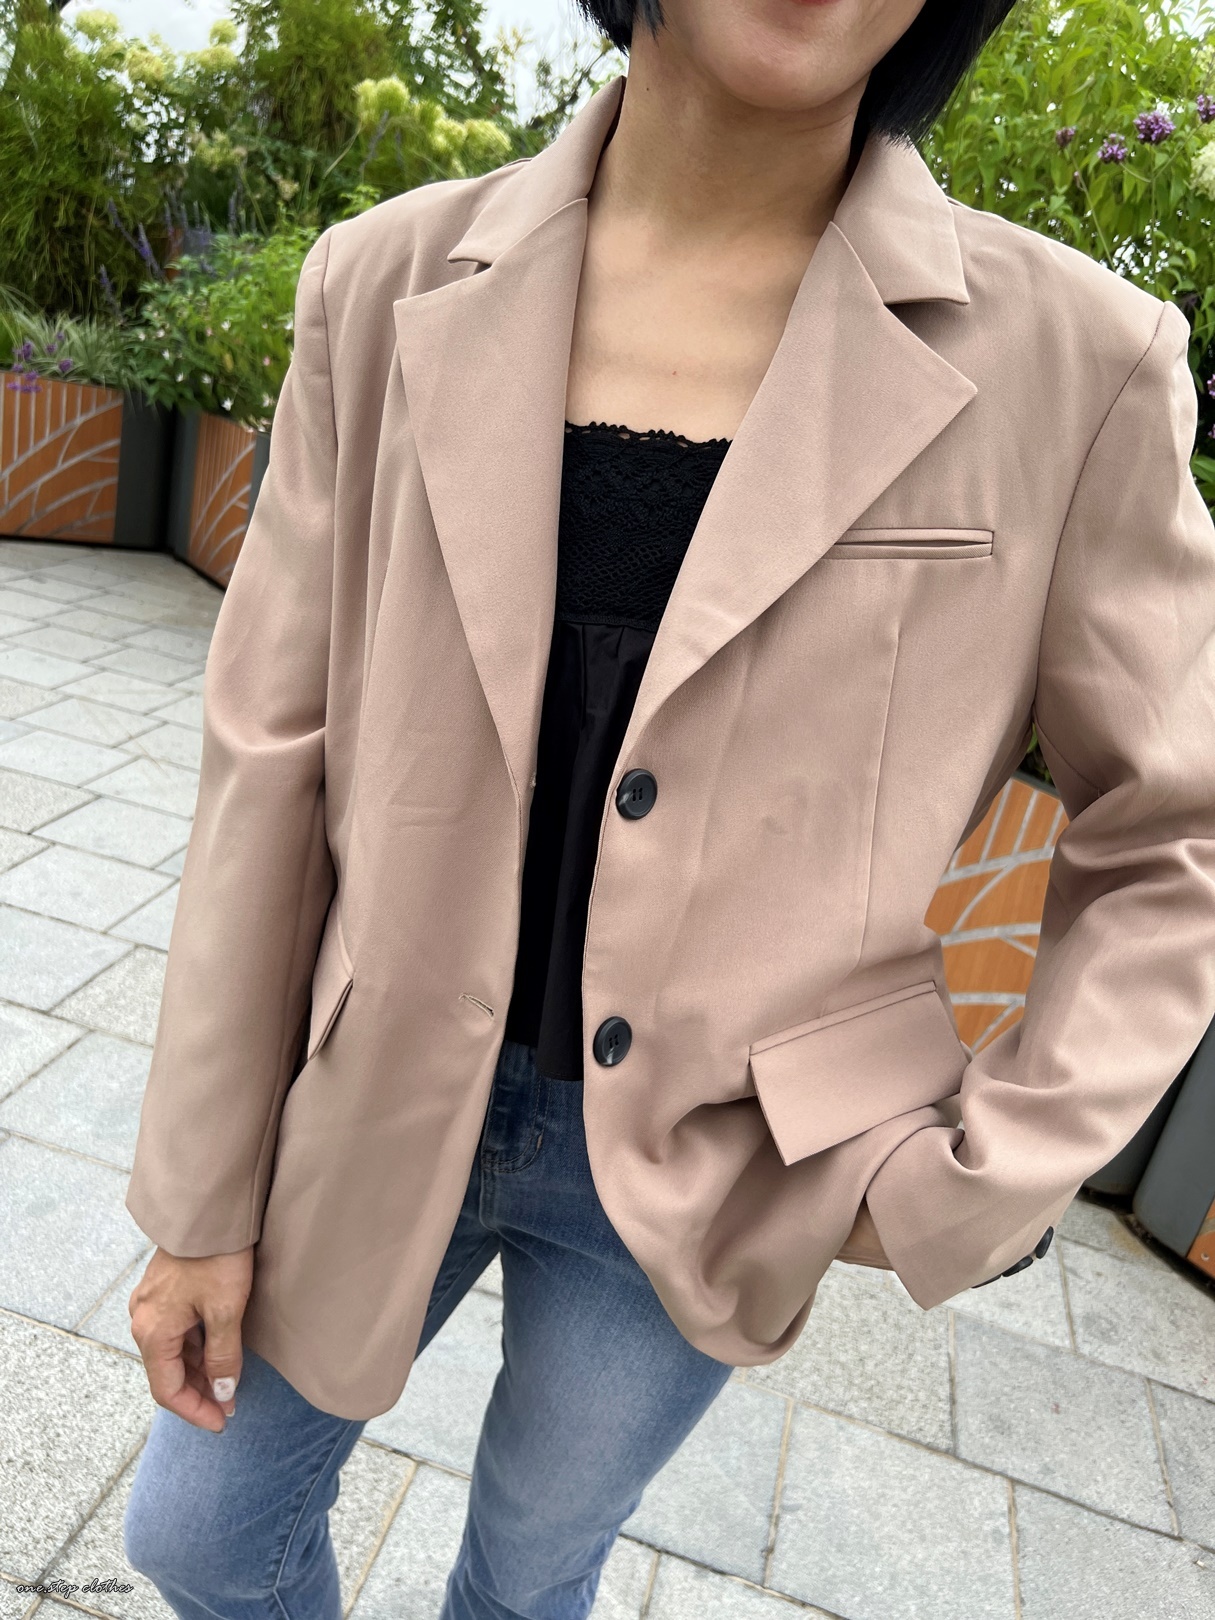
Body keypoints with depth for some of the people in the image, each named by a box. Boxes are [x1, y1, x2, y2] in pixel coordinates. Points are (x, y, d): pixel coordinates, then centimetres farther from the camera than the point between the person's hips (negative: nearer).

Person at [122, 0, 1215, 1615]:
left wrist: (970, 1189, -8)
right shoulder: (394, 287, -9)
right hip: (380, 1099, 2)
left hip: (703, 1174, -1)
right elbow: (277, 762, -7)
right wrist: (199, 1195, -1)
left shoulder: (1067, 362, -14)